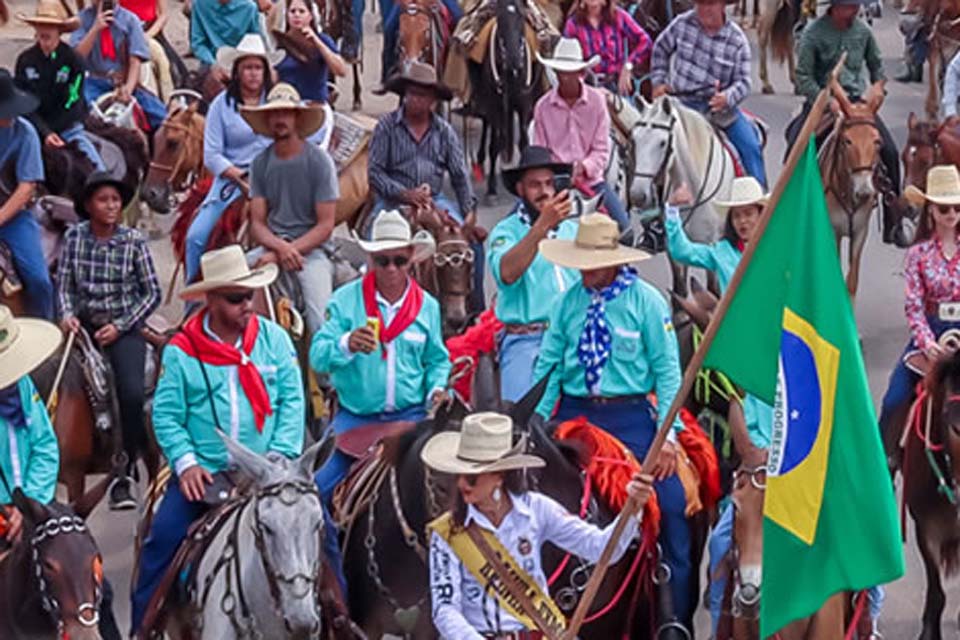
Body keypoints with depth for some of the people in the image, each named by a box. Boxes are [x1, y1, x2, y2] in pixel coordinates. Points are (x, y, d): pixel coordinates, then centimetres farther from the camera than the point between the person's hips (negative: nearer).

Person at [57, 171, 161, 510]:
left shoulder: (133, 240, -5)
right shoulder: (74, 236, 0)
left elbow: (152, 292, -2)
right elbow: (64, 285, 4)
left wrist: (120, 327, -9)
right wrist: (67, 314, -15)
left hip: (124, 327, -3)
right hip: (84, 325, 3)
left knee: (132, 393, -21)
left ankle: (124, 475, -9)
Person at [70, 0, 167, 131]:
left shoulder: (129, 20, 2)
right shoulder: (83, 18, 4)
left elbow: (135, 61, -4)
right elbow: (77, 56, -6)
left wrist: (128, 88, -22)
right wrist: (96, 28, -17)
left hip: (125, 82, 0)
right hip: (95, 82, 0)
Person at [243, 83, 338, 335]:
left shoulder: (320, 161, -4)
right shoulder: (260, 163, 6)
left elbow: (325, 225, -7)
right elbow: (257, 224, 4)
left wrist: (286, 252, -16)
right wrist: (280, 247, -18)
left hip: (310, 247, -3)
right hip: (272, 244, 4)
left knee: (322, 322, -25)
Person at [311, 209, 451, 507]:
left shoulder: (427, 306, 9)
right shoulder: (345, 299, -1)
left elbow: (437, 360, 18)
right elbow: (318, 357, -8)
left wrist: (437, 388, -3)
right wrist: (347, 346, -28)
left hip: (410, 416, 1)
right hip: (355, 417, -1)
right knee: (321, 484, -15)